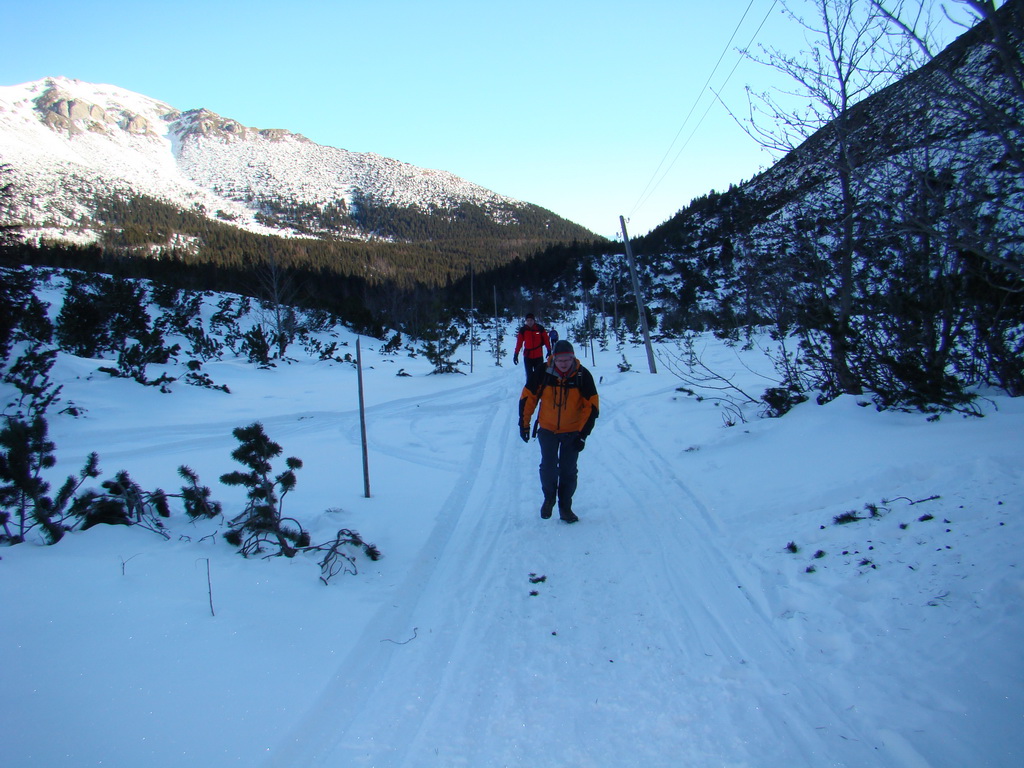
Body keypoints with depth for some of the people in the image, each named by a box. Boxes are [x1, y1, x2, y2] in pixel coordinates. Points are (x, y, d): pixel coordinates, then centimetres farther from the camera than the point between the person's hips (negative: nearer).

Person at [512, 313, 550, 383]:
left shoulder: (540, 328, -5)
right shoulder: (523, 330, -3)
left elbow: (546, 340, 0)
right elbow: (519, 343, -2)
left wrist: (549, 350, -1)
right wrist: (516, 354, -4)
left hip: (539, 356, 0)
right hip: (527, 357, 0)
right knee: (529, 375, 3)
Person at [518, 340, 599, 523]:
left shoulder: (583, 376, -14)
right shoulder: (543, 374, -14)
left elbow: (592, 406, -9)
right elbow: (527, 397, -1)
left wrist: (583, 434, -13)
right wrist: (524, 424, 0)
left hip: (572, 432, 0)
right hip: (547, 429, 0)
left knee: (569, 471, 4)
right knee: (548, 468, 1)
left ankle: (565, 507, 20)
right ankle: (549, 498, 28)